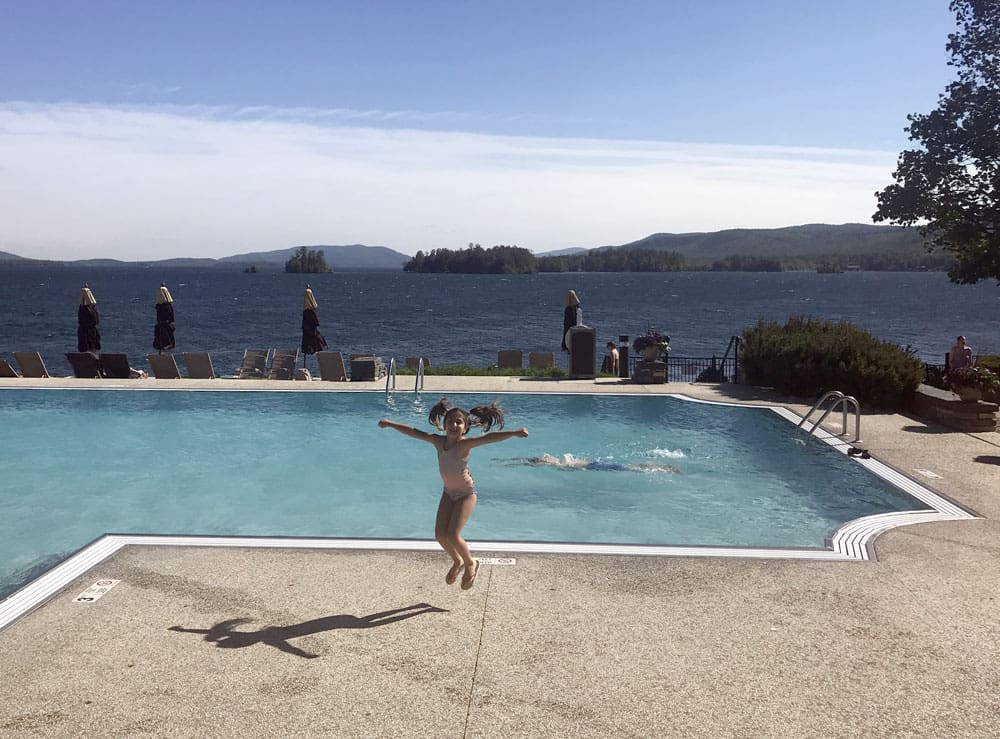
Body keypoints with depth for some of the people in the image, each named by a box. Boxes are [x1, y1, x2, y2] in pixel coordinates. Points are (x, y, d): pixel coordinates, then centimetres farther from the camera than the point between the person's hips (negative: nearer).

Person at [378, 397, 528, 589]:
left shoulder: (465, 443, -25)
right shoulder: (438, 441, -10)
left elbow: (489, 437, -39)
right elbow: (414, 432, 0)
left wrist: (514, 433, -51)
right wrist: (391, 424, 6)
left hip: (466, 494, -6)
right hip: (448, 492, 6)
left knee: (452, 535, -12)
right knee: (440, 534, 3)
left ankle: (471, 564, 15)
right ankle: (457, 561, 31)